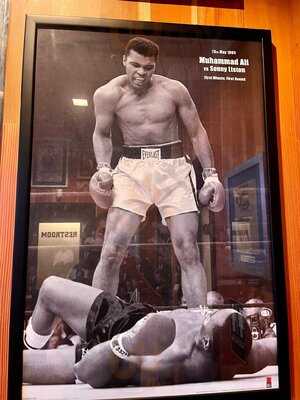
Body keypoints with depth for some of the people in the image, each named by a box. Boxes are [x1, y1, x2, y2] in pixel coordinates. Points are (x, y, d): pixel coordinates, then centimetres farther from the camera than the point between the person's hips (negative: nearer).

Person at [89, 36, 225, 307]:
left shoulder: (174, 89, 0)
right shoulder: (108, 94, -1)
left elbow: (197, 133, 7)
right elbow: (102, 134, 12)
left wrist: (210, 174, 2)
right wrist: (104, 168, -5)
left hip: (174, 167, 1)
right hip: (132, 168, 0)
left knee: (189, 252, -3)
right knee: (111, 252, -10)